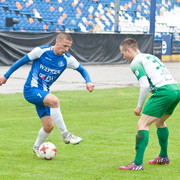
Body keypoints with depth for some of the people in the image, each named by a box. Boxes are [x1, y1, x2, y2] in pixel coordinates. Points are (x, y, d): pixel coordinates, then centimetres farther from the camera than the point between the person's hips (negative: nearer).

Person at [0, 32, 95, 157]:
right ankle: (65, 135, -26)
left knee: (49, 126, -3)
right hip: (30, 90, -5)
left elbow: (82, 70, 11)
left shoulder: (67, 59, -2)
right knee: (54, 100, -33)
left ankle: (37, 147, 28)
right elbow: (22, 61, 0)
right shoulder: (41, 51, -12)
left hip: (43, 93, 5)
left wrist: (88, 81, -9)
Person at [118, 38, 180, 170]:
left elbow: (145, 85, -10)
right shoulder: (150, 56, 27)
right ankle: (163, 157, 37)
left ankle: (138, 163, -15)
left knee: (142, 124, -7)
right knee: (160, 121, 29)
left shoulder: (136, 62, 2)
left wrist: (139, 106, -1)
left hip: (164, 91, -9)